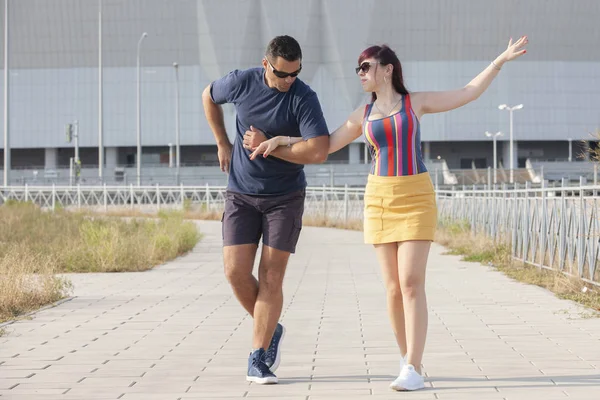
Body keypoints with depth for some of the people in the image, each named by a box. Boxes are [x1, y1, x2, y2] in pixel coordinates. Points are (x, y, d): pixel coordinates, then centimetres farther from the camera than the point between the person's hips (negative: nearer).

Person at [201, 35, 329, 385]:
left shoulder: (304, 98, -16)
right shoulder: (242, 83, -6)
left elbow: (319, 152, -27)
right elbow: (209, 97, 17)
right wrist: (223, 144, 11)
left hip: (285, 198, -2)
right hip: (241, 194, 3)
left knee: (271, 278, -4)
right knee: (236, 272, -6)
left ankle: (258, 361, 1)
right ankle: (271, 330, 19)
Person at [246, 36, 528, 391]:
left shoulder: (416, 101, 3)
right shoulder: (363, 115, 12)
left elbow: (469, 94, 5)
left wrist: (501, 60, -1)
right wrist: (280, 140, 5)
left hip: (416, 198, -4)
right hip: (380, 199, 4)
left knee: (411, 283, -13)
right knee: (394, 287, 2)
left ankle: (413, 370, -13)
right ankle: (409, 360, 17)